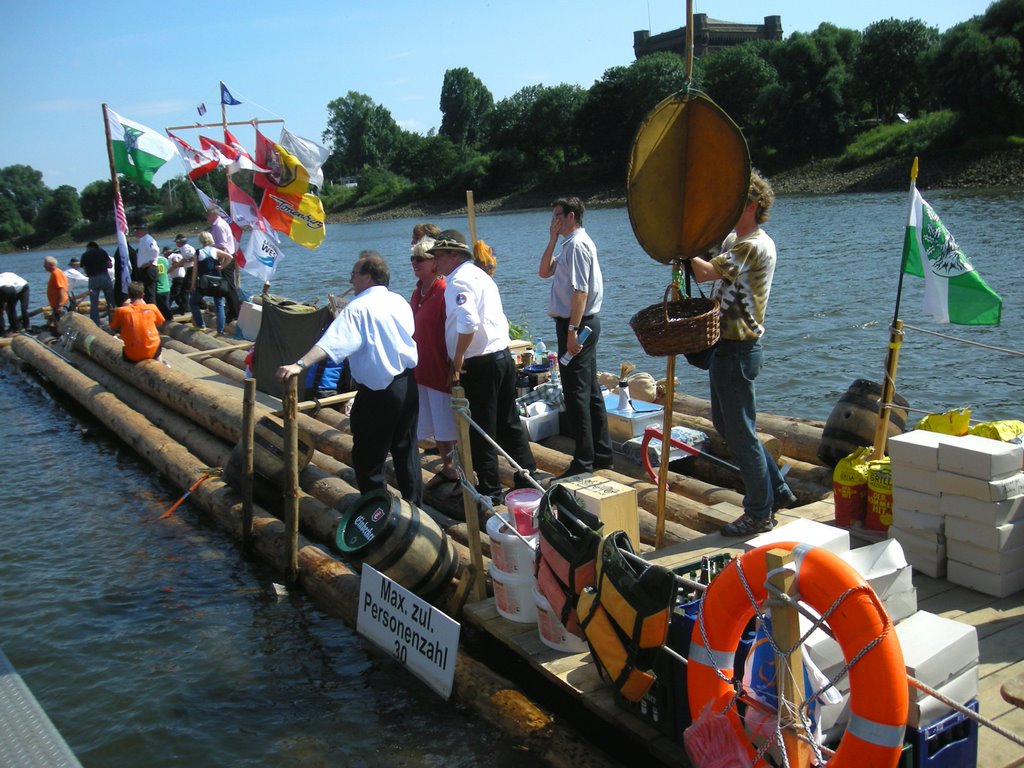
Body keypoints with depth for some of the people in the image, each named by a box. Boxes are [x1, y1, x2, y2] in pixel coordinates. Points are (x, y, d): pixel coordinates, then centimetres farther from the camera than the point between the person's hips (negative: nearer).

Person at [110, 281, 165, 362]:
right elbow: (160, 323, 12)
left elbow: (113, 328, 7)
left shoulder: (121, 311, -10)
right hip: (152, 352, 0)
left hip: (131, 356, 1)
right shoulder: (152, 307, -8)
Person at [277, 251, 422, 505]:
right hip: (408, 384, 7)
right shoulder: (400, 302, 7)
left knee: (367, 457, 4)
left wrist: (300, 365, -34)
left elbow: (331, 342, -26)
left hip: (377, 391, -7)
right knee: (406, 448, 19)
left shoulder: (358, 308, -13)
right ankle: (414, 505, 27)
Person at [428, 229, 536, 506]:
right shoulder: (481, 275, 17)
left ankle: (490, 490, 10)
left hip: (480, 365, -9)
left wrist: (457, 359, -17)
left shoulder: (458, 281, -13)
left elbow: (468, 322, -29)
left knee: (482, 430, 2)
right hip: (503, 355, 9)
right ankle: (527, 479, 25)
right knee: (509, 423, 17)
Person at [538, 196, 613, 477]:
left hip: (576, 324, -11)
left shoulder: (577, 244, -15)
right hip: (585, 325, 11)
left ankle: (583, 462, -2)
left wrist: (572, 330, -25)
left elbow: (580, 291, -22)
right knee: (590, 391, 15)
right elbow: (544, 272, 20)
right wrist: (552, 239, 11)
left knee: (576, 393, -7)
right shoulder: (573, 243, 18)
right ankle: (601, 453, 24)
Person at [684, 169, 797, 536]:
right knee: (725, 423, 19)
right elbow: (705, 276, 15)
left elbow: (706, 271, -27)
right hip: (725, 344, 10)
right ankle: (777, 489, 30)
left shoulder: (756, 245, -18)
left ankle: (760, 514, 13)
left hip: (738, 349, -10)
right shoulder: (733, 240, 15)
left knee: (740, 431, -1)